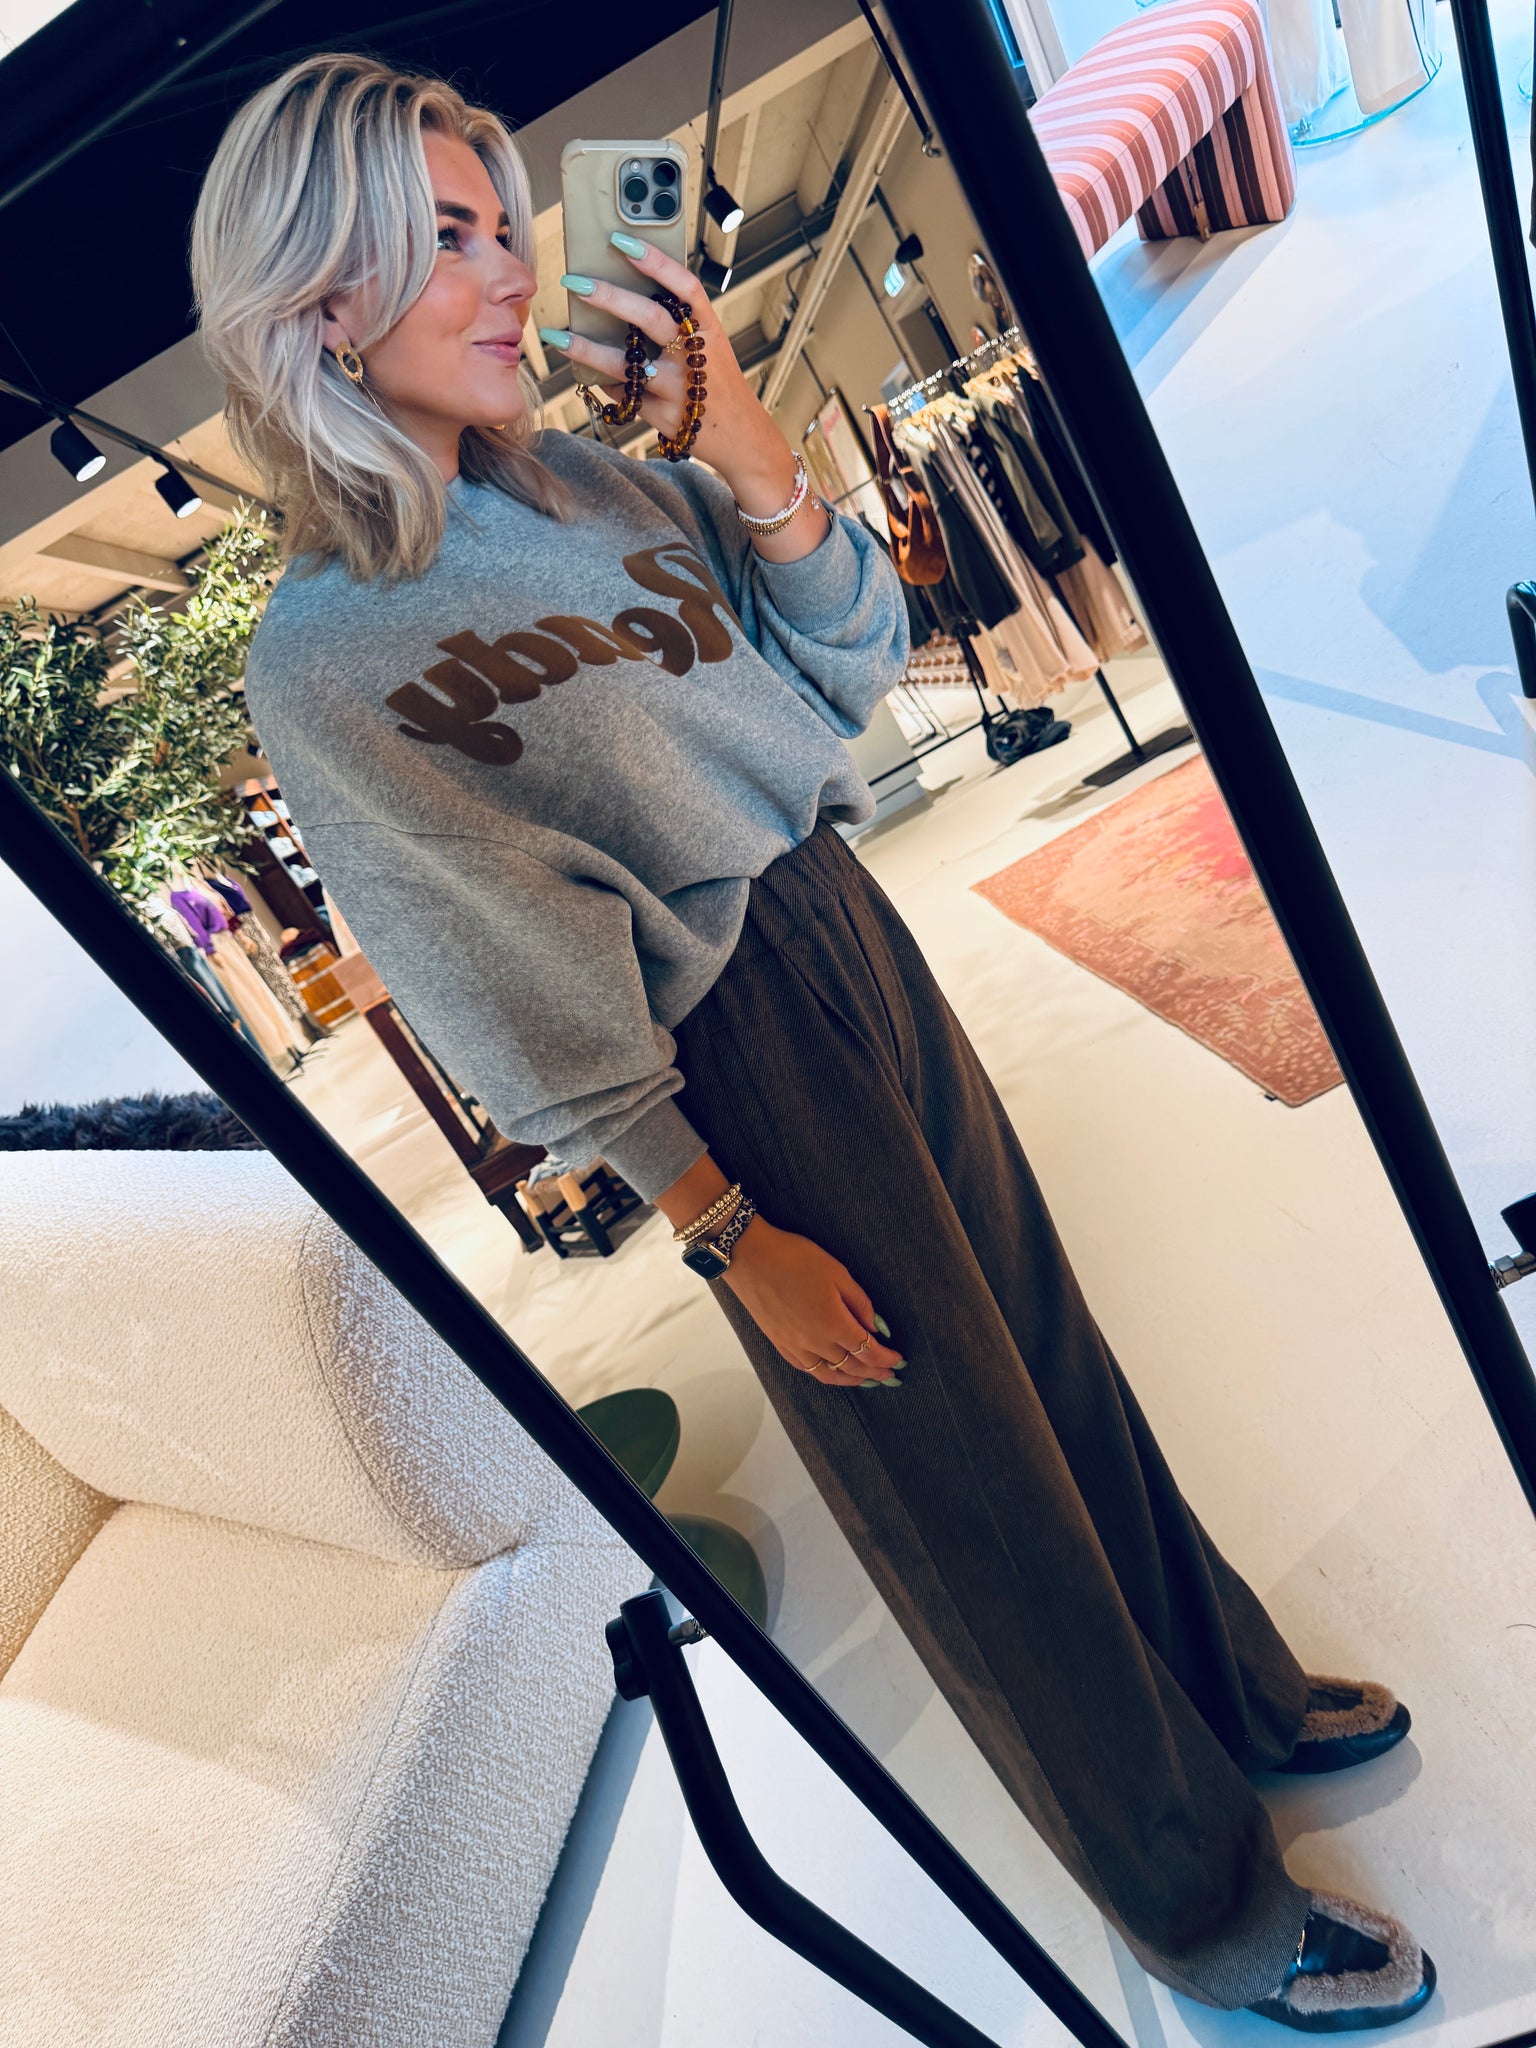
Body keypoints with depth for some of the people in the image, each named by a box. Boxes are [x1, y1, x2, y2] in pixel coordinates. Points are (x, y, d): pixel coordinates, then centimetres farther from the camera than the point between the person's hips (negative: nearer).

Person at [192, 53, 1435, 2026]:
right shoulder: (320, 660, -13)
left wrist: (742, 443, -11)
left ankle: (1239, 1687, 51)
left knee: (1052, 1354, 21)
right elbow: (524, 1010, -14)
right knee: (972, 1489, 9)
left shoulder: (588, 475, 5)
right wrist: (733, 1242, -11)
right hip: (737, 1064, -6)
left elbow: (854, 662, 5)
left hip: (860, 940, 7)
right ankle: (1217, 1917, 38)